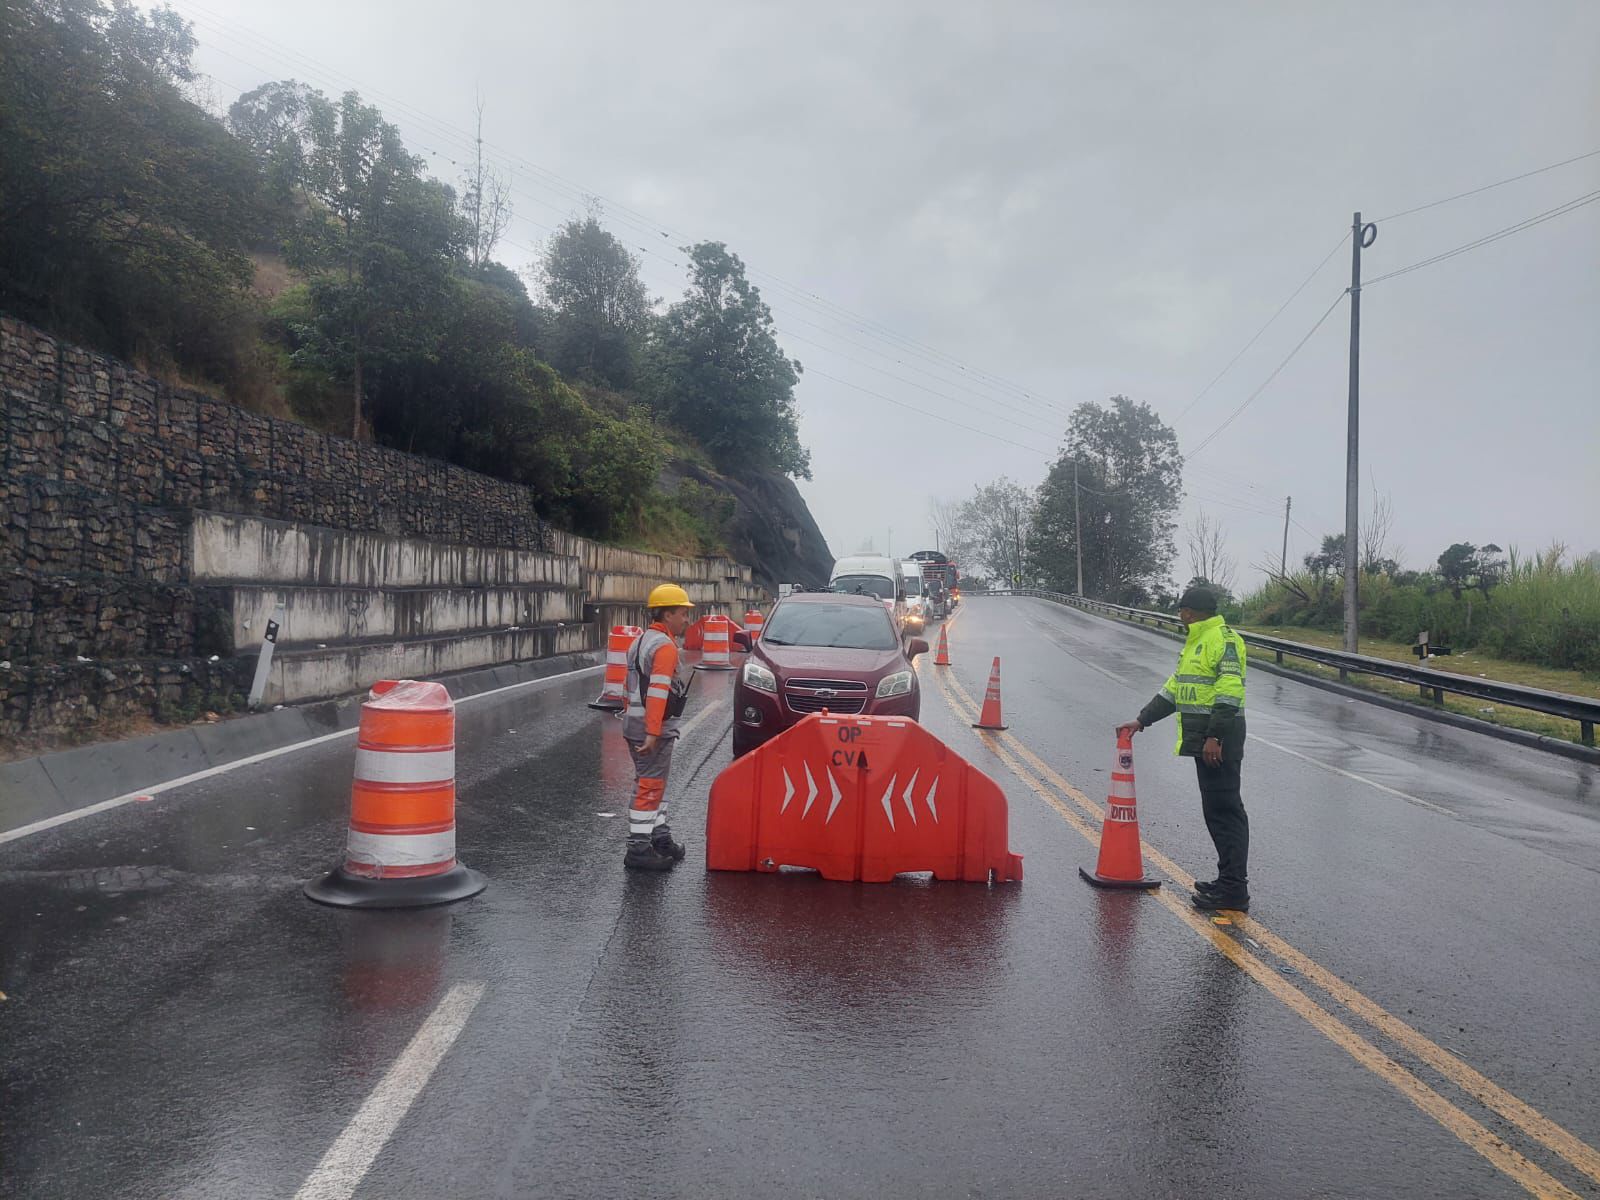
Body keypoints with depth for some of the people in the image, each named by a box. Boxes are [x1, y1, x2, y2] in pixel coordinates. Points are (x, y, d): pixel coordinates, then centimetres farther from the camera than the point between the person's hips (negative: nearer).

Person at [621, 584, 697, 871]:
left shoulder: (641, 641, 16)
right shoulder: (665, 646, -15)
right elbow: (658, 692, -24)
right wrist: (652, 733, -28)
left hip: (634, 722, 10)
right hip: (654, 728, -10)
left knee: (655, 783, 20)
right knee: (649, 787, -5)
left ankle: (660, 838, 31)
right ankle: (638, 850, -1)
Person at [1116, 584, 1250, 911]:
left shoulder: (1223, 638, -12)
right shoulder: (1195, 642, 22)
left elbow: (1230, 689, -21)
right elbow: (1174, 688, 26)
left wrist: (1214, 736, -25)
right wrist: (1141, 721, 22)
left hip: (1219, 739, -10)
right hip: (1204, 739, 10)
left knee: (1224, 809, -8)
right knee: (1216, 810, 13)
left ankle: (1234, 890, -6)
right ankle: (1228, 880, 21)